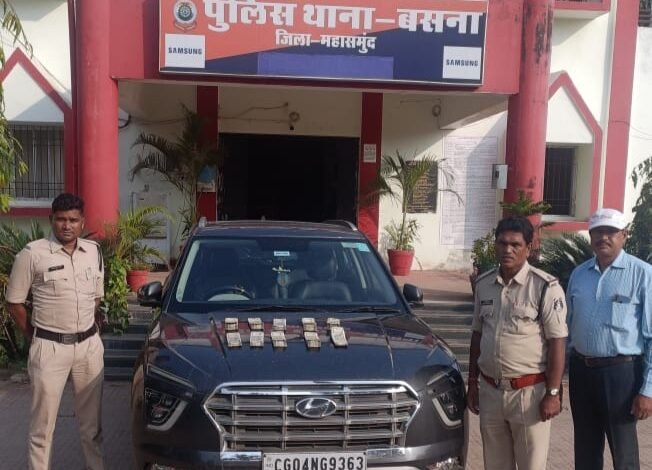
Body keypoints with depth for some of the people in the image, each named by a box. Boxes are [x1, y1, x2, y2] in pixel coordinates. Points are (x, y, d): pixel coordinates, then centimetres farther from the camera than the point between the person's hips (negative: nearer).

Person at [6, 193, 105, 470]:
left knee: (92, 419, 14)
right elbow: (14, 304, -2)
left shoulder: (94, 252, 4)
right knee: (43, 424, 5)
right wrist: (35, 337, 2)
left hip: (90, 345, 4)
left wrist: (81, 325, 12)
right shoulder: (33, 254, -9)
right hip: (50, 348, -4)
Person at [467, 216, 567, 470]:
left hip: (529, 392, -5)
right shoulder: (483, 284, 5)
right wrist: (472, 382, 12)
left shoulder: (545, 287, -11)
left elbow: (557, 342, -11)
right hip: (490, 390, 5)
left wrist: (553, 393, -14)